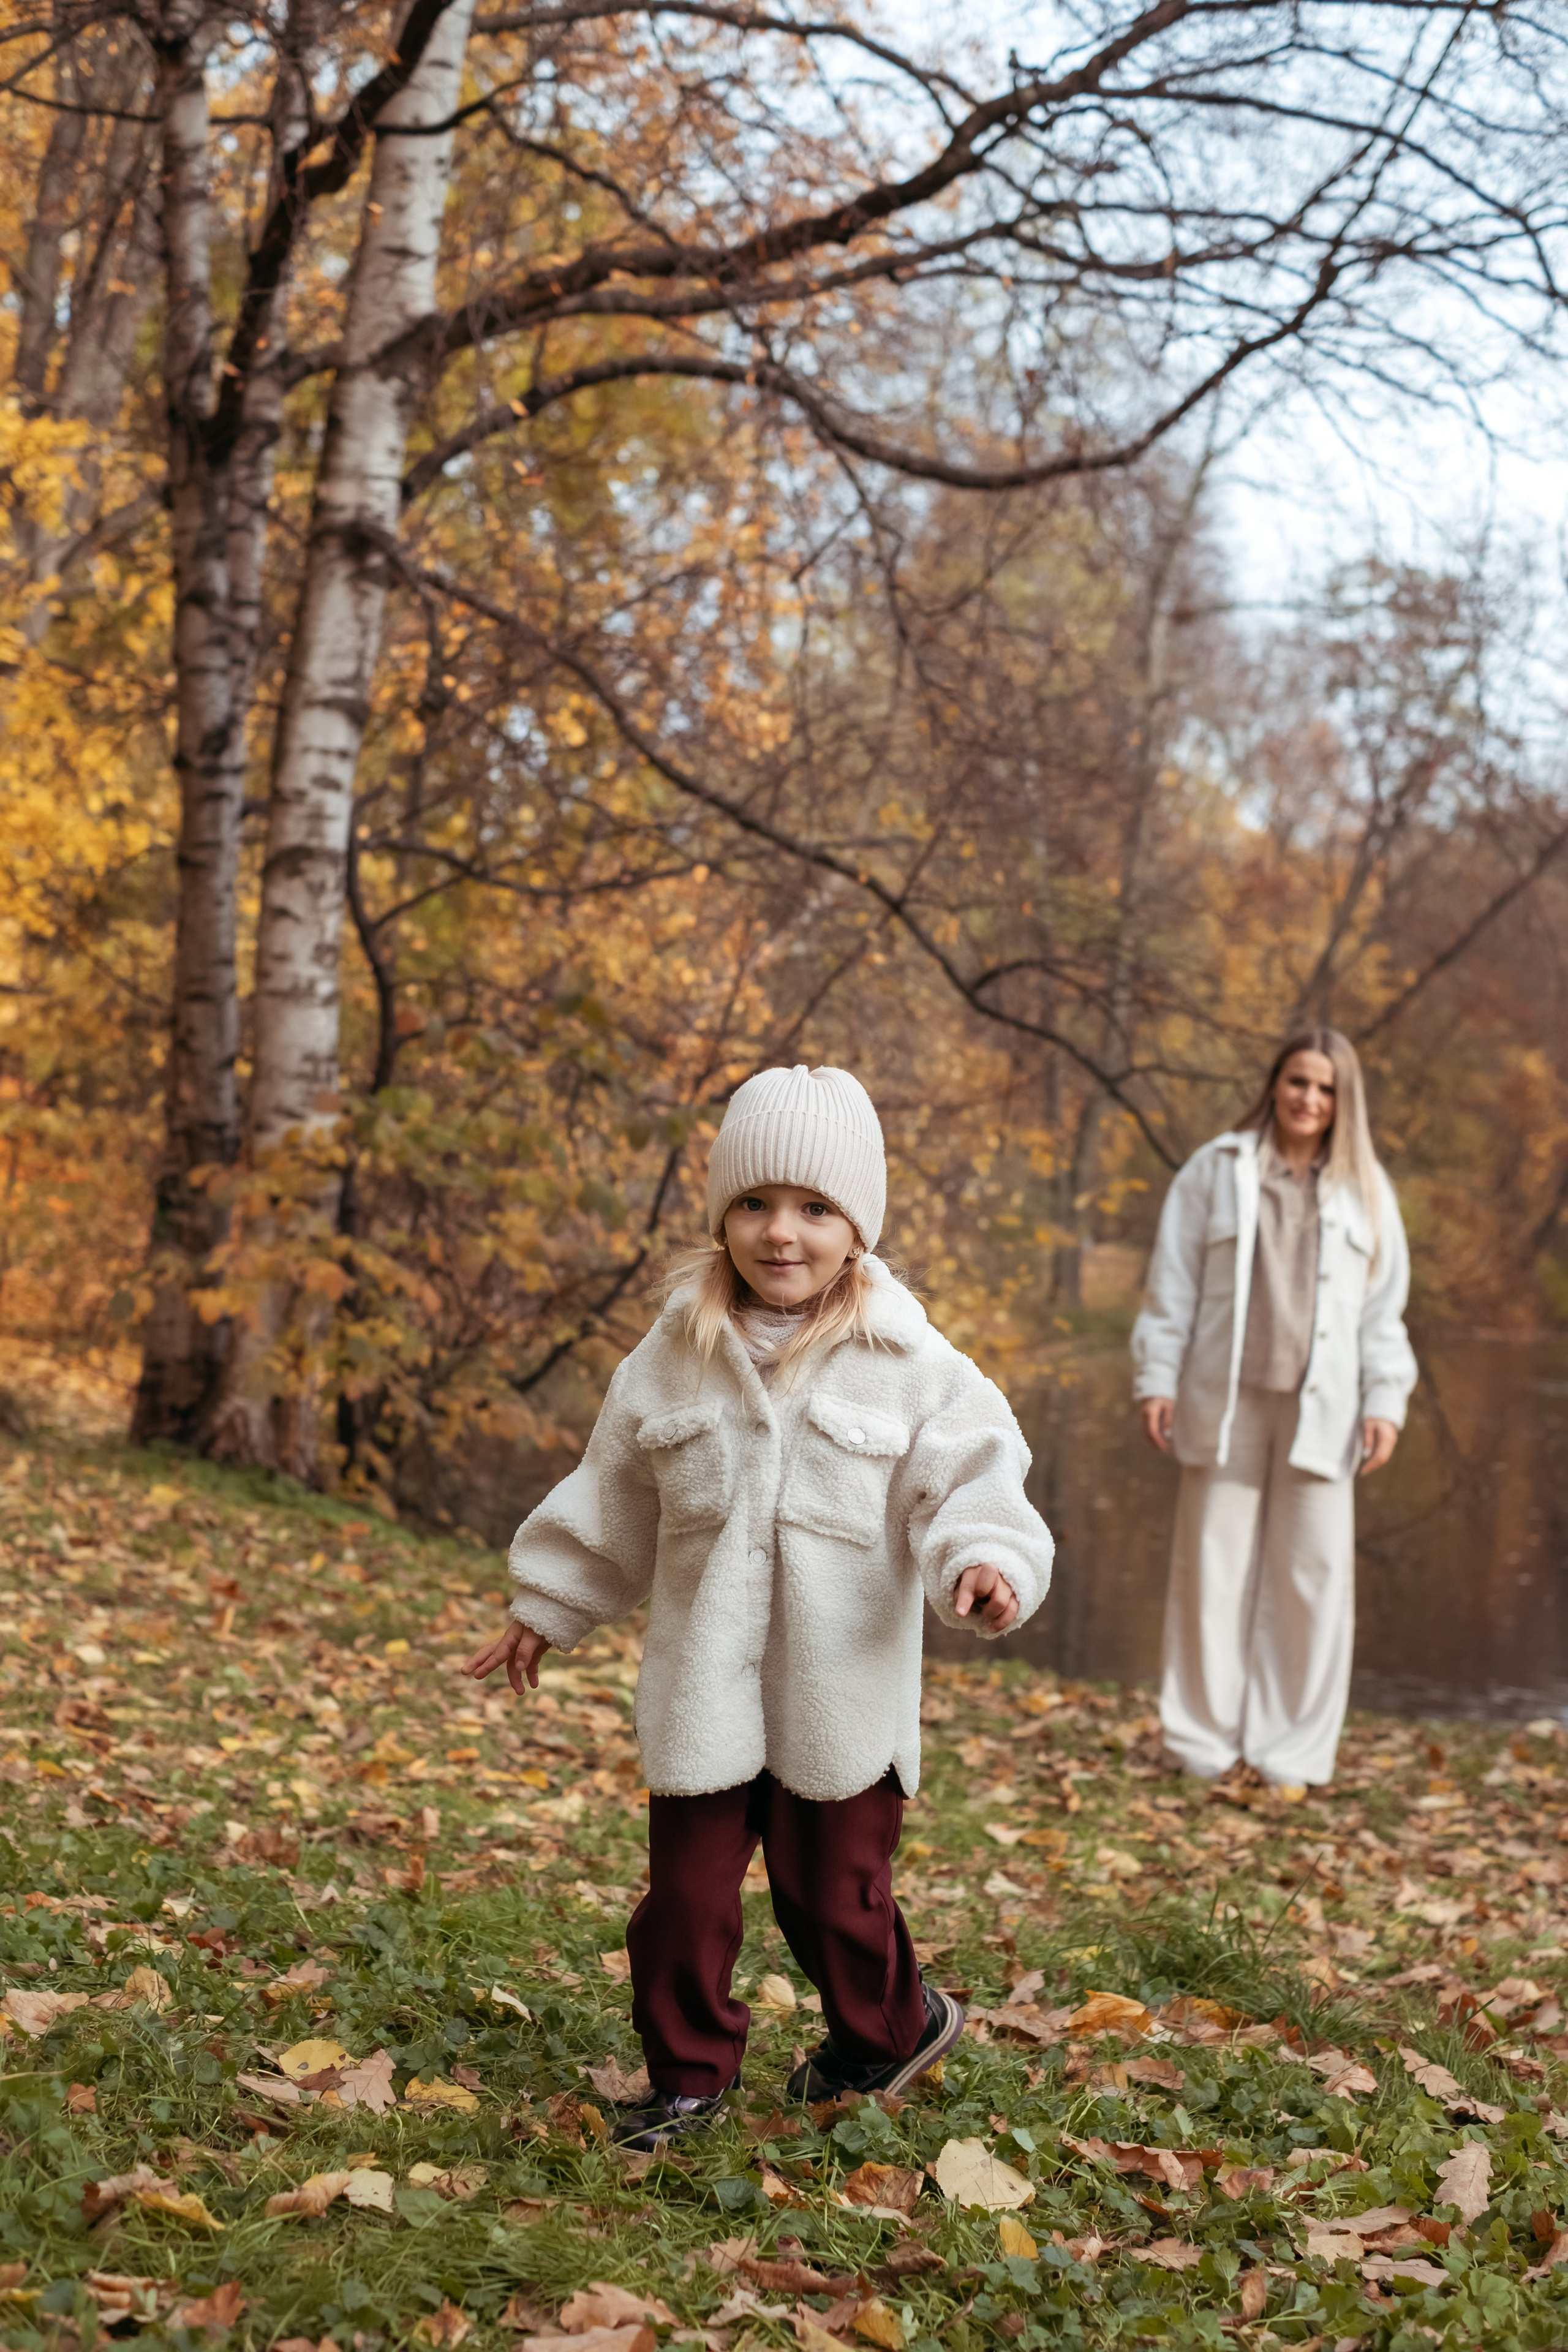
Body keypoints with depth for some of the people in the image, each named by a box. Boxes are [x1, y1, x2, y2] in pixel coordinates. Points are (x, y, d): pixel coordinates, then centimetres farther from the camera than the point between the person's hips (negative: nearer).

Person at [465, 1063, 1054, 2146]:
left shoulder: (913, 1367, -5)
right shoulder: (675, 1357, 3)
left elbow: (968, 1480, -9)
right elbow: (612, 1500, 14)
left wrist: (985, 1563, -29)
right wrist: (547, 1606, 19)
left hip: (842, 1690, -2)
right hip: (702, 1686, 2)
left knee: (833, 1890, 11)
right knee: (686, 1893, 5)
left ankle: (888, 2028, 40)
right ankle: (690, 2072, 26)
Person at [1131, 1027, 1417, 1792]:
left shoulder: (1364, 1189, 8)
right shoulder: (1217, 1170, 4)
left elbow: (1383, 1308, 9)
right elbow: (1172, 1285, 5)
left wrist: (1385, 1400, 1)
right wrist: (1156, 1378, 0)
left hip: (1320, 1406, 1)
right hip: (1226, 1399, -1)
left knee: (1313, 1572, 1)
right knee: (1213, 1565, 3)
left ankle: (1293, 1744, 13)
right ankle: (1205, 1736, 14)